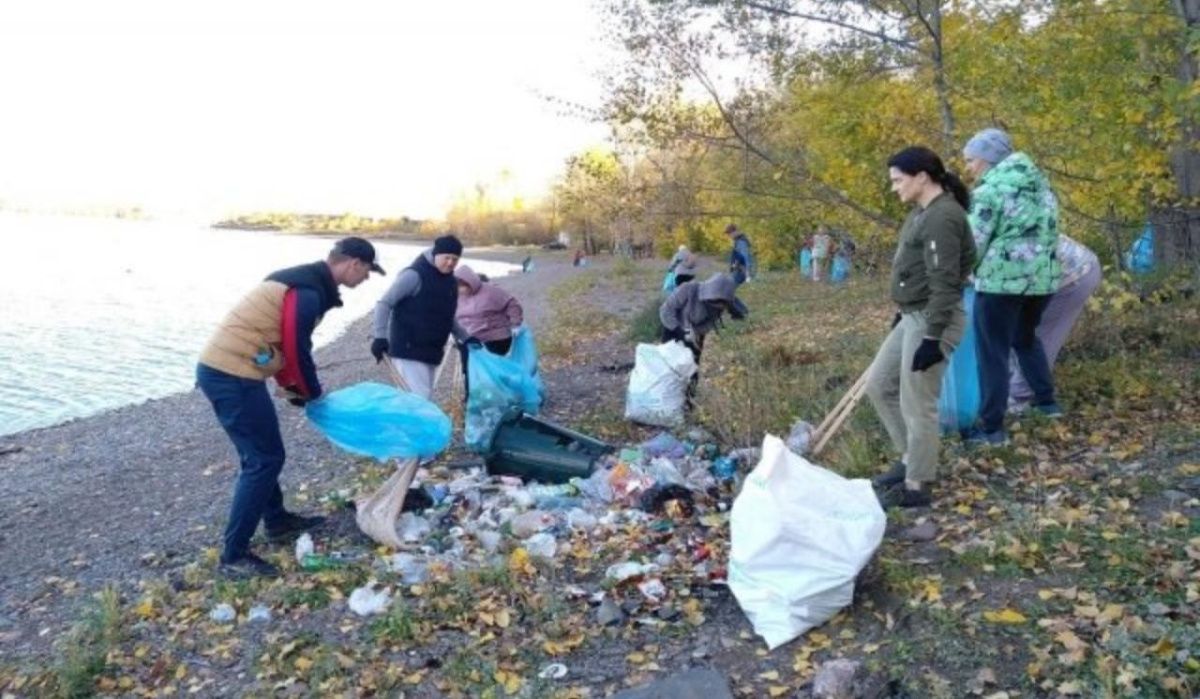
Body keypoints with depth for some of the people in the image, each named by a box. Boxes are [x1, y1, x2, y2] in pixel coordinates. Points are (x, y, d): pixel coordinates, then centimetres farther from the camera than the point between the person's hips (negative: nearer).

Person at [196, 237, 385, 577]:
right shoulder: (308, 292, -16)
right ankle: (234, 556, 2)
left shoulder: (303, 280, 16)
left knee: (262, 452, 21)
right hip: (233, 376, -10)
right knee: (264, 459, -4)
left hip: (222, 369, 10)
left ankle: (277, 521, 38)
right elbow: (297, 350, -14)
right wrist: (312, 392, 3)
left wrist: (292, 386, 19)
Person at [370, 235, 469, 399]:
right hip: (408, 350, -8)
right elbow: (384, 304, -13)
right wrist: (380, 337, -20)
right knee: (420, 398, -16)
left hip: (431, 352, 8)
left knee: (425, 397, 12)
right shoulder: (415, 275, -13)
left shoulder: (451, 282, 12)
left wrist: (467, 338, 14)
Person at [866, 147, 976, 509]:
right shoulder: (923, 212, 12)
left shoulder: (942, 217, -19)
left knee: (916, 404, -2)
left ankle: (916, 486, 12)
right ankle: (911, 459, 28)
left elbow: (944, 283, -23)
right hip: (913, 316, 11)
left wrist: (933, 337, -24)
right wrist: (902, 314, 26)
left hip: (932, 320, -11)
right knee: (878, 384, 16)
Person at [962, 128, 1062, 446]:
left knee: (992, 352, -1)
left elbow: (974, 243, -12)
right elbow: (1048, 228, 17)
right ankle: (1047, 399, 35)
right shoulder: (1037, 180, 14)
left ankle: (992, 428, 2)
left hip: (1003, 278, -8)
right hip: (1044, 276, 8)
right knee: (1026, 337, 28)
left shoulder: (990, 189, -10)